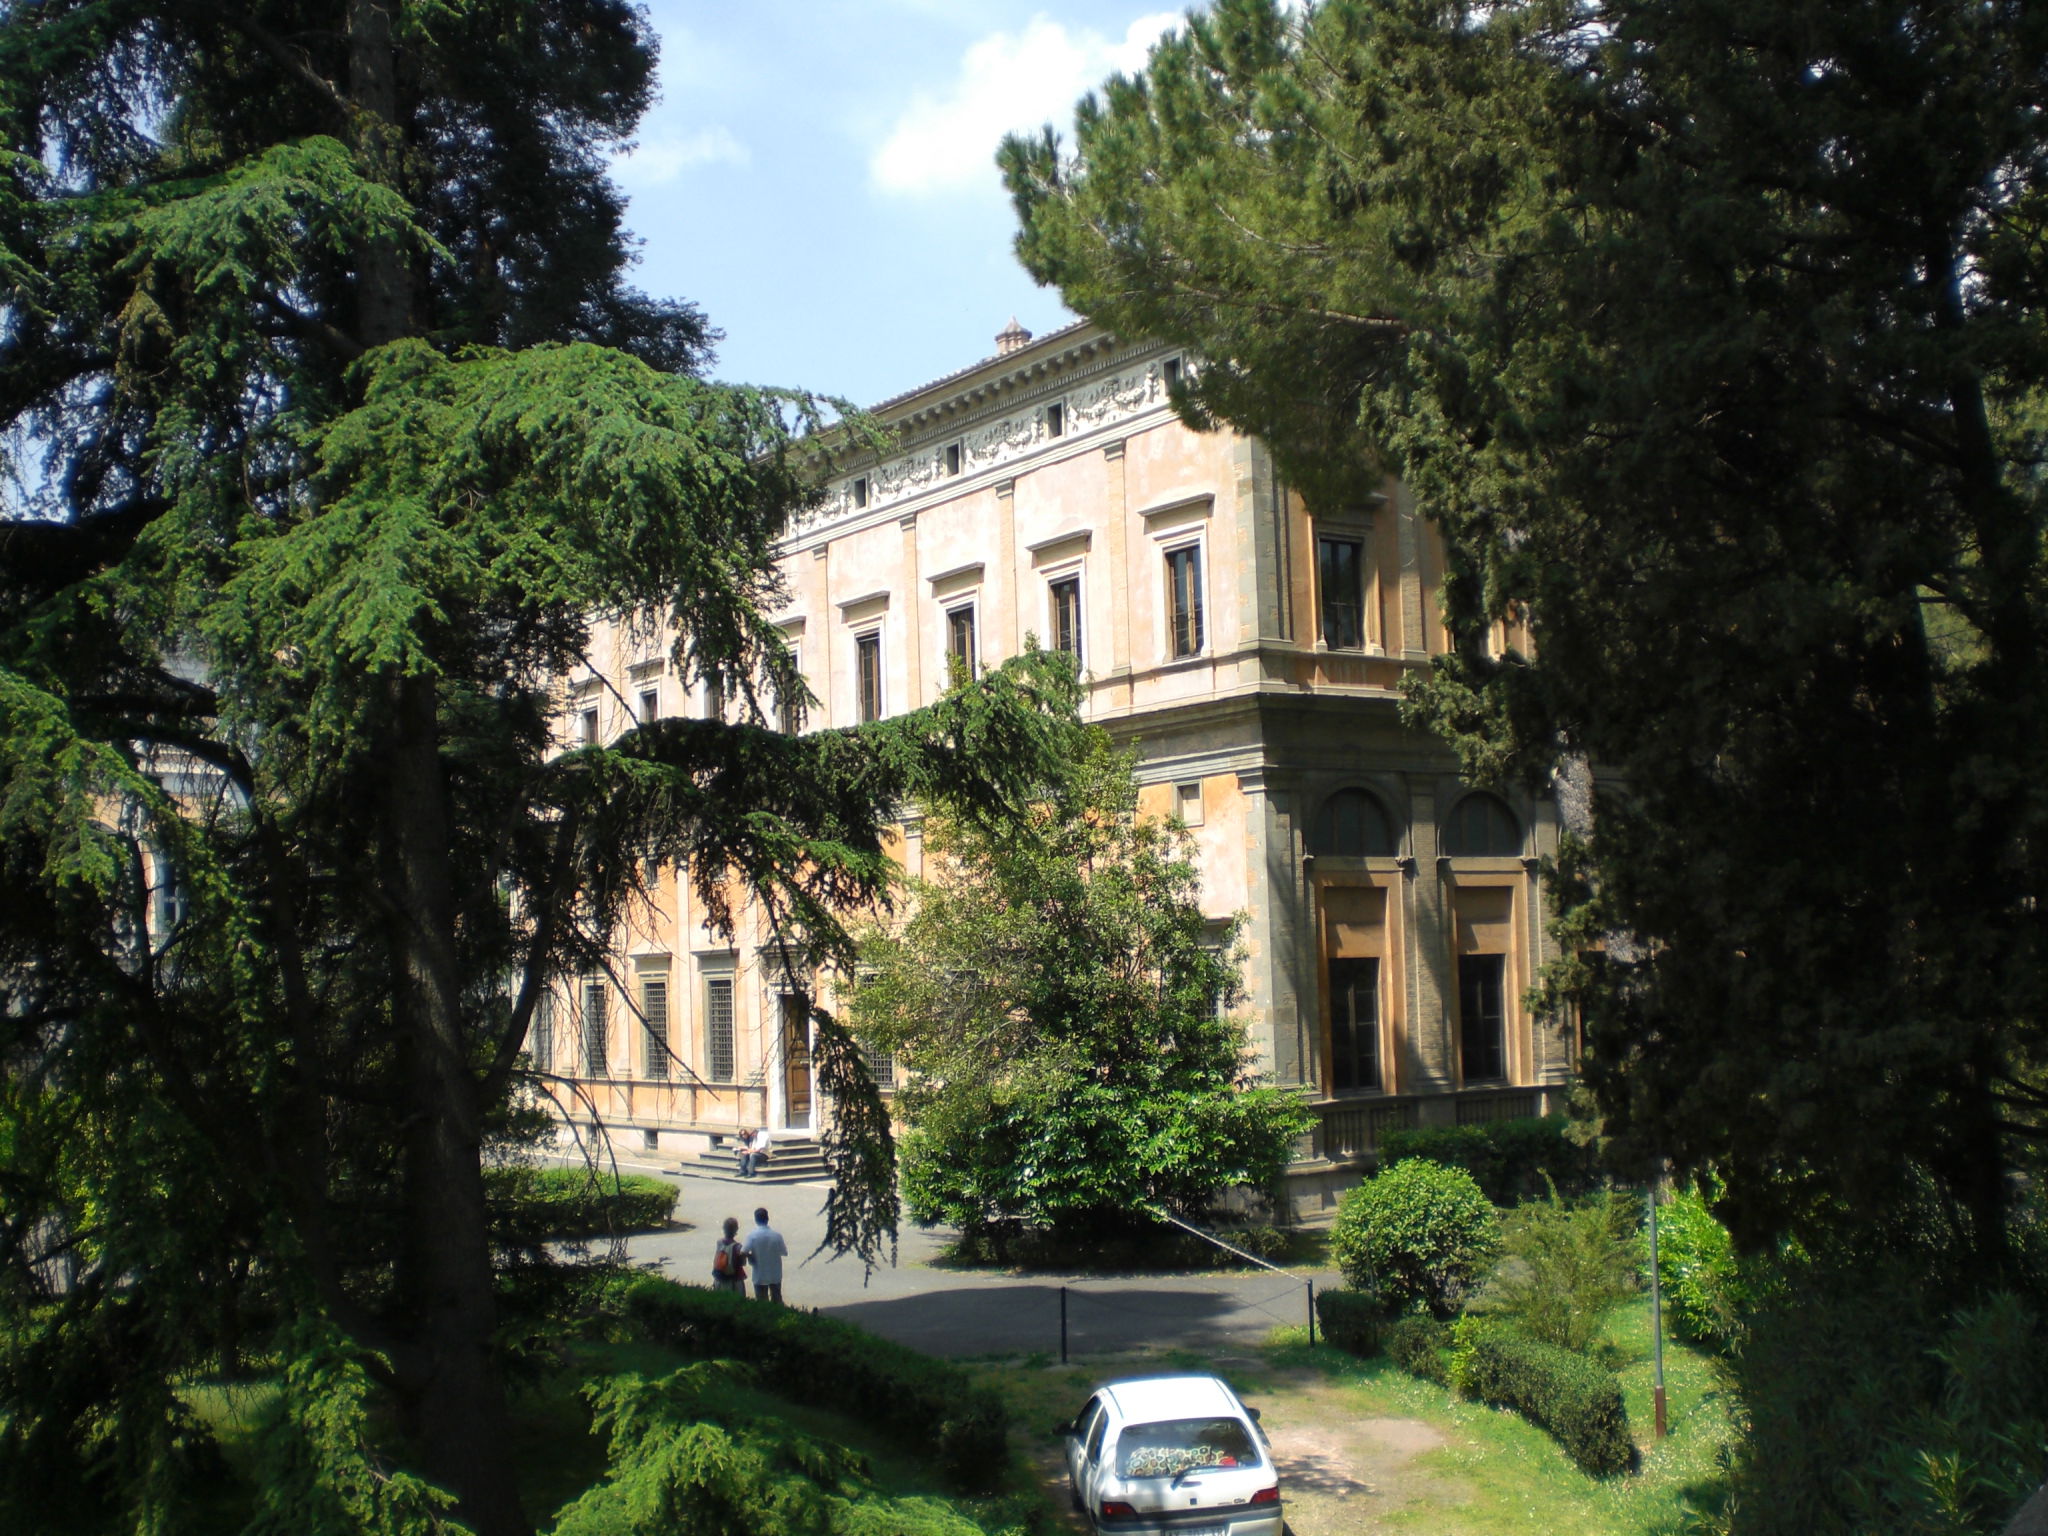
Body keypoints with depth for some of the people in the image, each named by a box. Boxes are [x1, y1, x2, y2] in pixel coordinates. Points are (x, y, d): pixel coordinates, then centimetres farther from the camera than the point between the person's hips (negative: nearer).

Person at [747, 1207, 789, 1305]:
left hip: (760, 1276, -1)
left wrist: (752, 1256, 0)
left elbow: (744, 1253, -22)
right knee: (777, 1301, 19)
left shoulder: (752, 1236, -17)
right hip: (775, 1275, 2)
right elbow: (785, 1252, -2)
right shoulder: (776, 1235, -12)